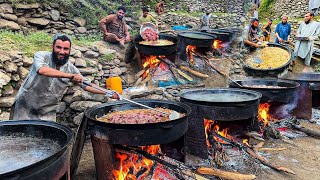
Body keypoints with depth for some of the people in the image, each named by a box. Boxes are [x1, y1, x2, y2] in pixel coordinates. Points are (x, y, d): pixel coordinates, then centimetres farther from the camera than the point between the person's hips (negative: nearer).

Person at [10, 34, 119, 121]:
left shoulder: (71, 68, -4)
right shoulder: (41, 56, -14)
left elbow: (86, 85, 4)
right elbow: (42, 70, -37)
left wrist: (107, 93, -2)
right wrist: (70, 76, -44)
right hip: (25, 109, -2)